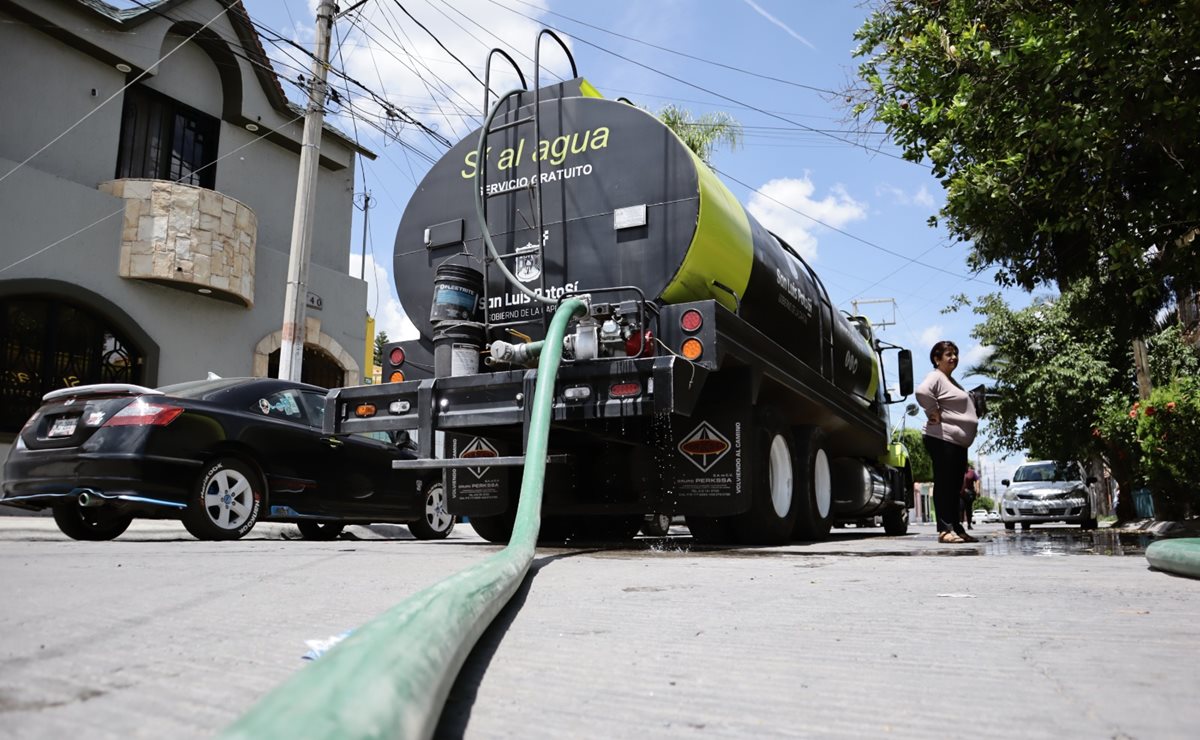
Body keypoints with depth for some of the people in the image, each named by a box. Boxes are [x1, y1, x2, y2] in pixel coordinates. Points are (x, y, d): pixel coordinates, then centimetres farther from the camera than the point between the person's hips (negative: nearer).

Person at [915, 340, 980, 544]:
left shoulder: (951, 380, 22)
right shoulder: (936, 377, -9)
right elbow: (922, 392, -31)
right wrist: (934, 413, -21)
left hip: (958, 441, 10)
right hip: (942, 439, -10)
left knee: (955, 486, 11)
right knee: (944, 484, -9)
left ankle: (957, 528, 15)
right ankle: (945, 530, -9)